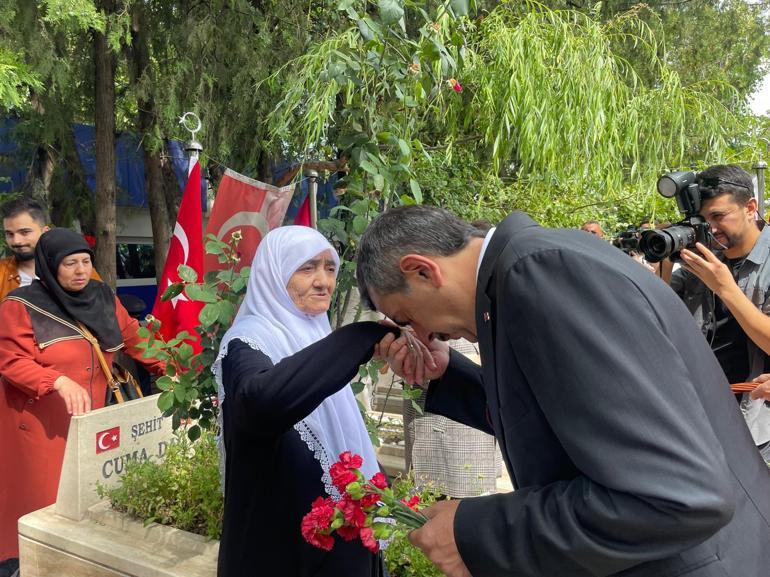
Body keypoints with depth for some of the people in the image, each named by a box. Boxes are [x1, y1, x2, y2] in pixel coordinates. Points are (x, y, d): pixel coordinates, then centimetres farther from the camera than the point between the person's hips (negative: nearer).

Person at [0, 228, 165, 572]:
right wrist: (60, 382, -31)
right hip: (40, 422, -4)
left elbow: (134, 339, 11)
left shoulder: (102, 297, 5)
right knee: (45, 498, 1)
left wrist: (167, 371, 4)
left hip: (88, 416, 5)